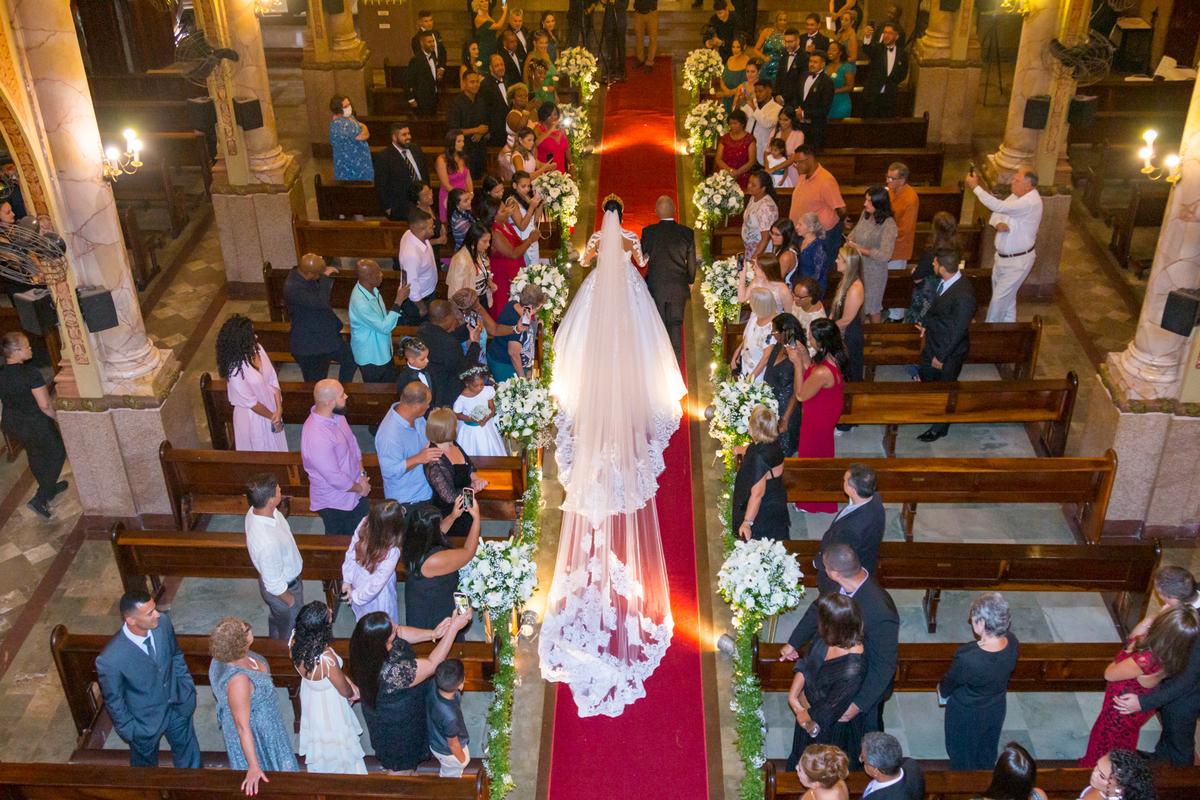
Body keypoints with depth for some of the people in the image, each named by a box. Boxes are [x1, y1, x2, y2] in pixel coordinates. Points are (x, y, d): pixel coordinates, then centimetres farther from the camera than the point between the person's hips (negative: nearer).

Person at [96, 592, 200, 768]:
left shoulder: (163, 622, -22)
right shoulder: (110, 659, -36)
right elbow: (114, 701, -17)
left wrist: (188, 688, 4)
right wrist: (130, 731, -7)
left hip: (177, 707, 4)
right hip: (145, 723, -4)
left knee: (189, 758, 26)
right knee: (146, 764, 27)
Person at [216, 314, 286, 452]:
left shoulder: (257, 349, -11)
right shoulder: (235, 368, -29)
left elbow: (273, 379, -6)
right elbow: (250, 402, -21)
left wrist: (279, 409, -13)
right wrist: (272, 417, -10)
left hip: (271, 407, 6)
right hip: (253, 418, -6)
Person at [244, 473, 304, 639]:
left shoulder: (255, 511, -19)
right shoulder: (269, 543, -46)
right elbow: (274, 586, -31)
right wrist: (290, 600, -12)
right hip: (284, 588, -8)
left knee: (276, 620, 35)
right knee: (292, 631, 22)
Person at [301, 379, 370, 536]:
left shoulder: (336, 415, -8)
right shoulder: (317, 439, -37)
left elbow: (353, 443, 8)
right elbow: (336, 478, -29)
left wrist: (362, 474, -1)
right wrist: (360, 488, -12)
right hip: (335, 504, -8)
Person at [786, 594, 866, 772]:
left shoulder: (852, 671, -42)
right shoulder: (825, 638, -21)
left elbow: (829, 712, -29)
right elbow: (805, 664, -4)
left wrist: (804, 716, -12)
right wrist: (793, 696, -13)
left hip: (831, 727, -7)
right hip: (807, 706, 7)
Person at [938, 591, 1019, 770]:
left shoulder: (967, 659, -42)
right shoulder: (1012, 642, -25)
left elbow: (949, 683, -19)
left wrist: (941, 690, 3)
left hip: (967, 715, -6)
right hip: (996, 708, 6)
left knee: (962, 760, 25)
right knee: (987, 754, 33)